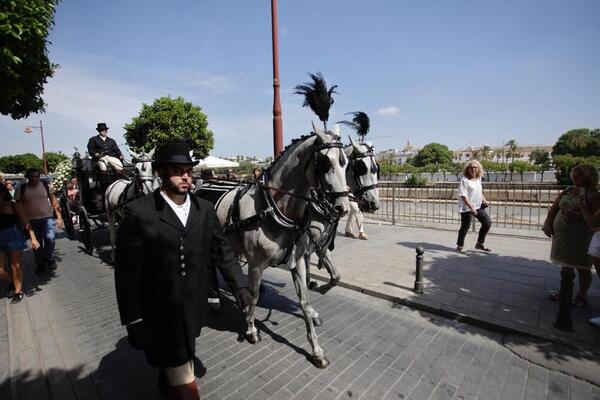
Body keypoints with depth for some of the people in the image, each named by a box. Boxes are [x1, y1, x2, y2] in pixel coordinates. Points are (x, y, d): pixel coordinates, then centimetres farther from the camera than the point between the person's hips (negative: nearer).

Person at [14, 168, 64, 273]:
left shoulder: (46, 185, -1)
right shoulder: (21, 189, -1)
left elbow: (54, 202, 2)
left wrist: (59, 217, -2)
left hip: (48, 218, -1)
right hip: (31, 220, 1)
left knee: (50, 238, -15)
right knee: (37, 243, 10)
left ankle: (50, 259, 9)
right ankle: (40, 264, 26)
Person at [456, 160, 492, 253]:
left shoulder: (478, 179, 9)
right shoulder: (464, 180, -14)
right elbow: (463, 196, -20)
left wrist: (484, 200, 8)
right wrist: (471, 207, -27)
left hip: (478, 206, 8)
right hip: (467, 207, -8)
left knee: (487, 222, 8)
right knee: (465, 226, 0)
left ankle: (480, 243, 25)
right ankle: (460, 246, 19)